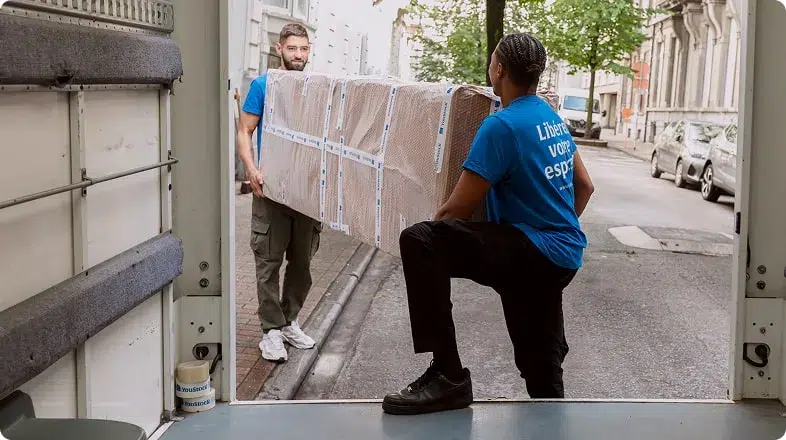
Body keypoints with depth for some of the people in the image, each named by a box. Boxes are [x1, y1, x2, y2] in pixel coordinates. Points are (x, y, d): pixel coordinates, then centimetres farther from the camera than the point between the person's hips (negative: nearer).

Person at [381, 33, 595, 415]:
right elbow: (584, 186, 24)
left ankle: (447, 375, -27)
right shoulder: (552, 118, 13)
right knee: (540, 364, 22)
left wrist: (430, 232, 4)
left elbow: (459, 209, -14)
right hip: (563, 258, 10)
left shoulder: (502, 125, -14)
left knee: (419, 241, -24)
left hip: (532, 254, -9)